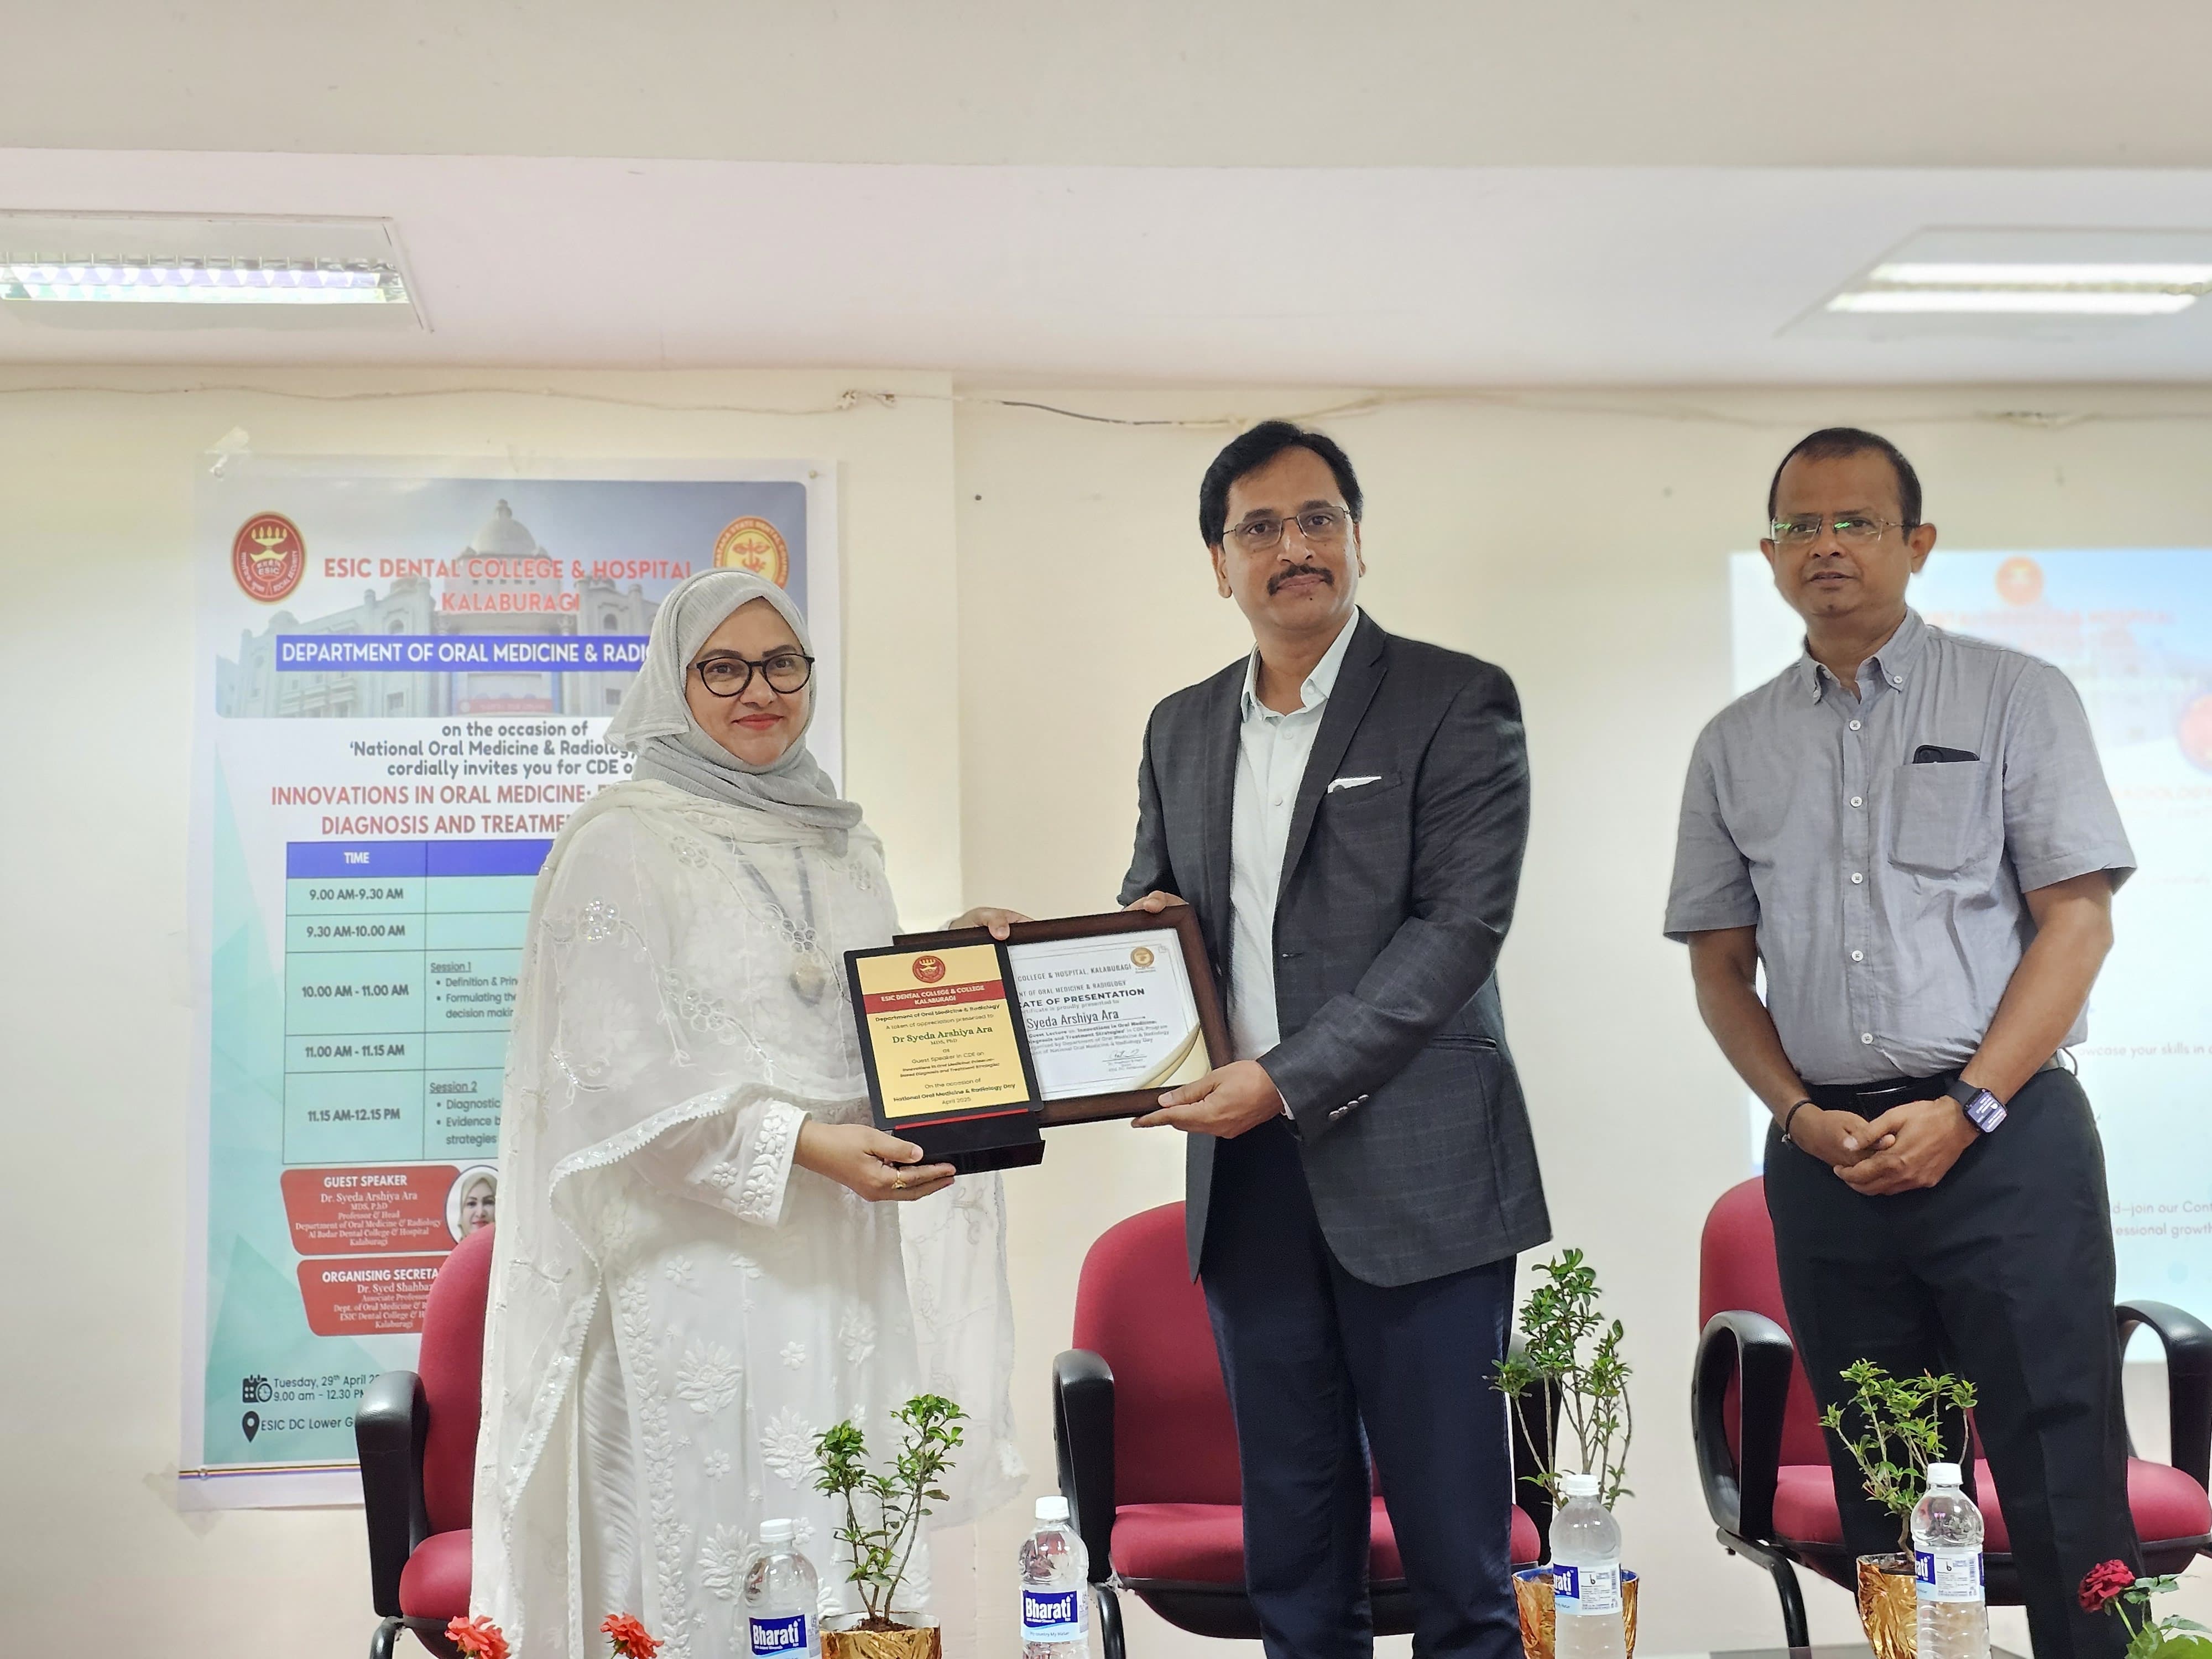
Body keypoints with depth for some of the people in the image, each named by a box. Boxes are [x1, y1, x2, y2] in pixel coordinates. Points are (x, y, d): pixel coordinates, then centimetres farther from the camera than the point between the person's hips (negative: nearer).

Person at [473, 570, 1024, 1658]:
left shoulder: (841, 846, 16)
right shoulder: (622, 844, -4)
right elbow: (617, 1069, -12)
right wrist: (797, 1143, -22)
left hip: (844, 1259, 6)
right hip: (699, 1262, -6)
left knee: (851, 1560, 7)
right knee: (709, 1565, -4)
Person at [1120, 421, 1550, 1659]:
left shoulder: (1458, 703, -3)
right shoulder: (1182, 728, 14)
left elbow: (1460, 925, -11)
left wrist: (1288, 1079, -17)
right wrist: (1145, 920, -1)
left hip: (1412, 1171, -5)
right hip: (1245, 1174, 5)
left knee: (1455, 1542, 0)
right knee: (1292, 1542, 12)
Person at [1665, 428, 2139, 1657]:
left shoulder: (2016, 697, 3)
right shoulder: (1736, 746, 12)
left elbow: (2078, 920, -4)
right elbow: (1722, 965, 13)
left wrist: (1963, 1110, -12)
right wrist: (1803, 1117, -3)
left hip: (2000, 1133, -3)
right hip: (1828, 1157, 3)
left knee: (2063, 1486, -4)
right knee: (1884, 1505, 10)